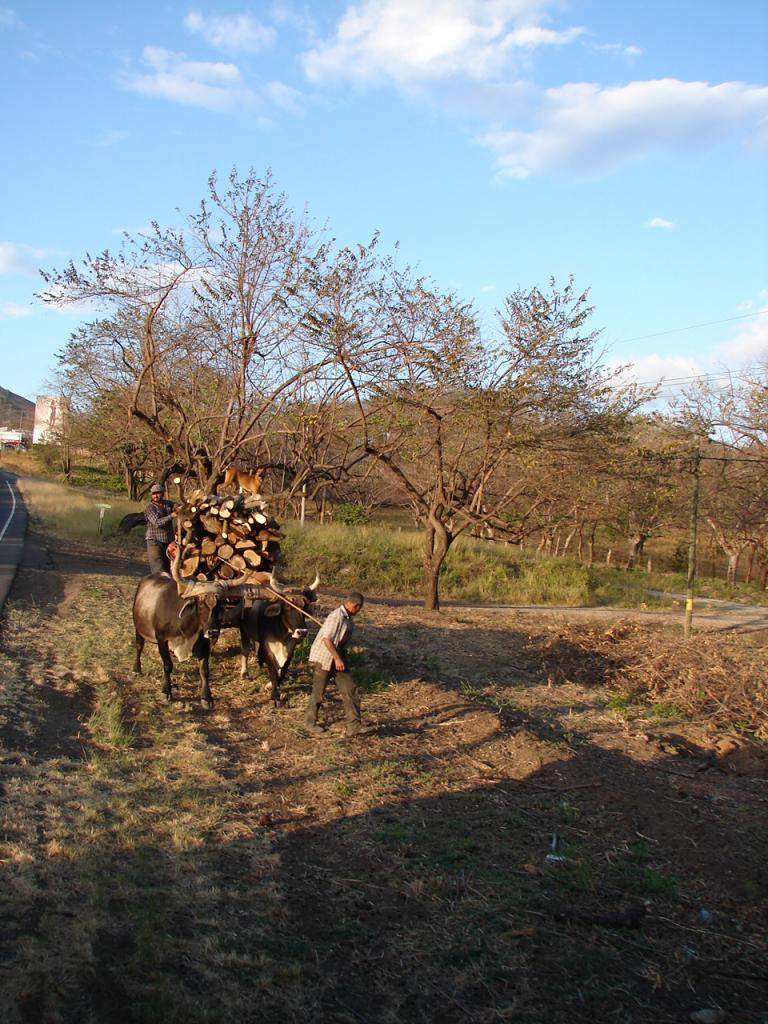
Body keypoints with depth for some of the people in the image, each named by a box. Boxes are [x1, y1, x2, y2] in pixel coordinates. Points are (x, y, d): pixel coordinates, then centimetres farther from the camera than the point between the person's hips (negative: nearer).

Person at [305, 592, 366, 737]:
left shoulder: (348, 618, 7)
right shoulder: (337, 616, -21)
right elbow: (326, 639, -25)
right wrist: (337, 659, -24)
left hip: (338, 658, 8)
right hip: (322, 658, -8)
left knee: (351, 690, -1)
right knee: (318, 693, 6)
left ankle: (354, 726, 0)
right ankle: (310, 723, 26)